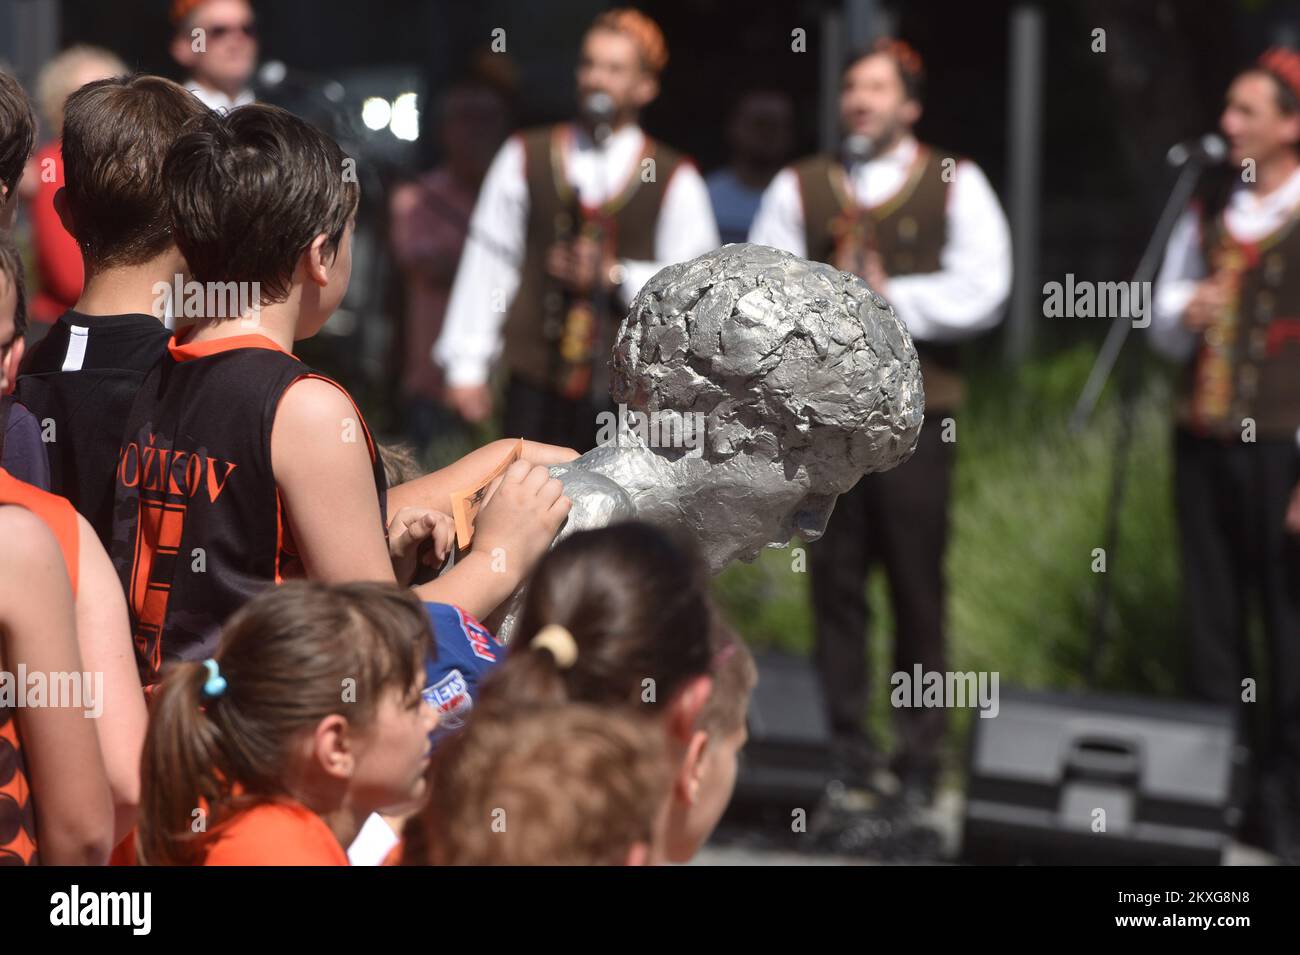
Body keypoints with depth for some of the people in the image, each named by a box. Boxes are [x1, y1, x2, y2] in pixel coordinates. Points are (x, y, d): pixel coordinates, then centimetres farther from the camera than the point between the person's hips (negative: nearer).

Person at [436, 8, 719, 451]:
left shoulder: (673, 180, 4)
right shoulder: (525, 159, 9)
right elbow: (487, 261, 8)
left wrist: (616, 275, -11)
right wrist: (467, 367, 6)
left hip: (629, 392, -1)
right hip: (535, 383, 1)